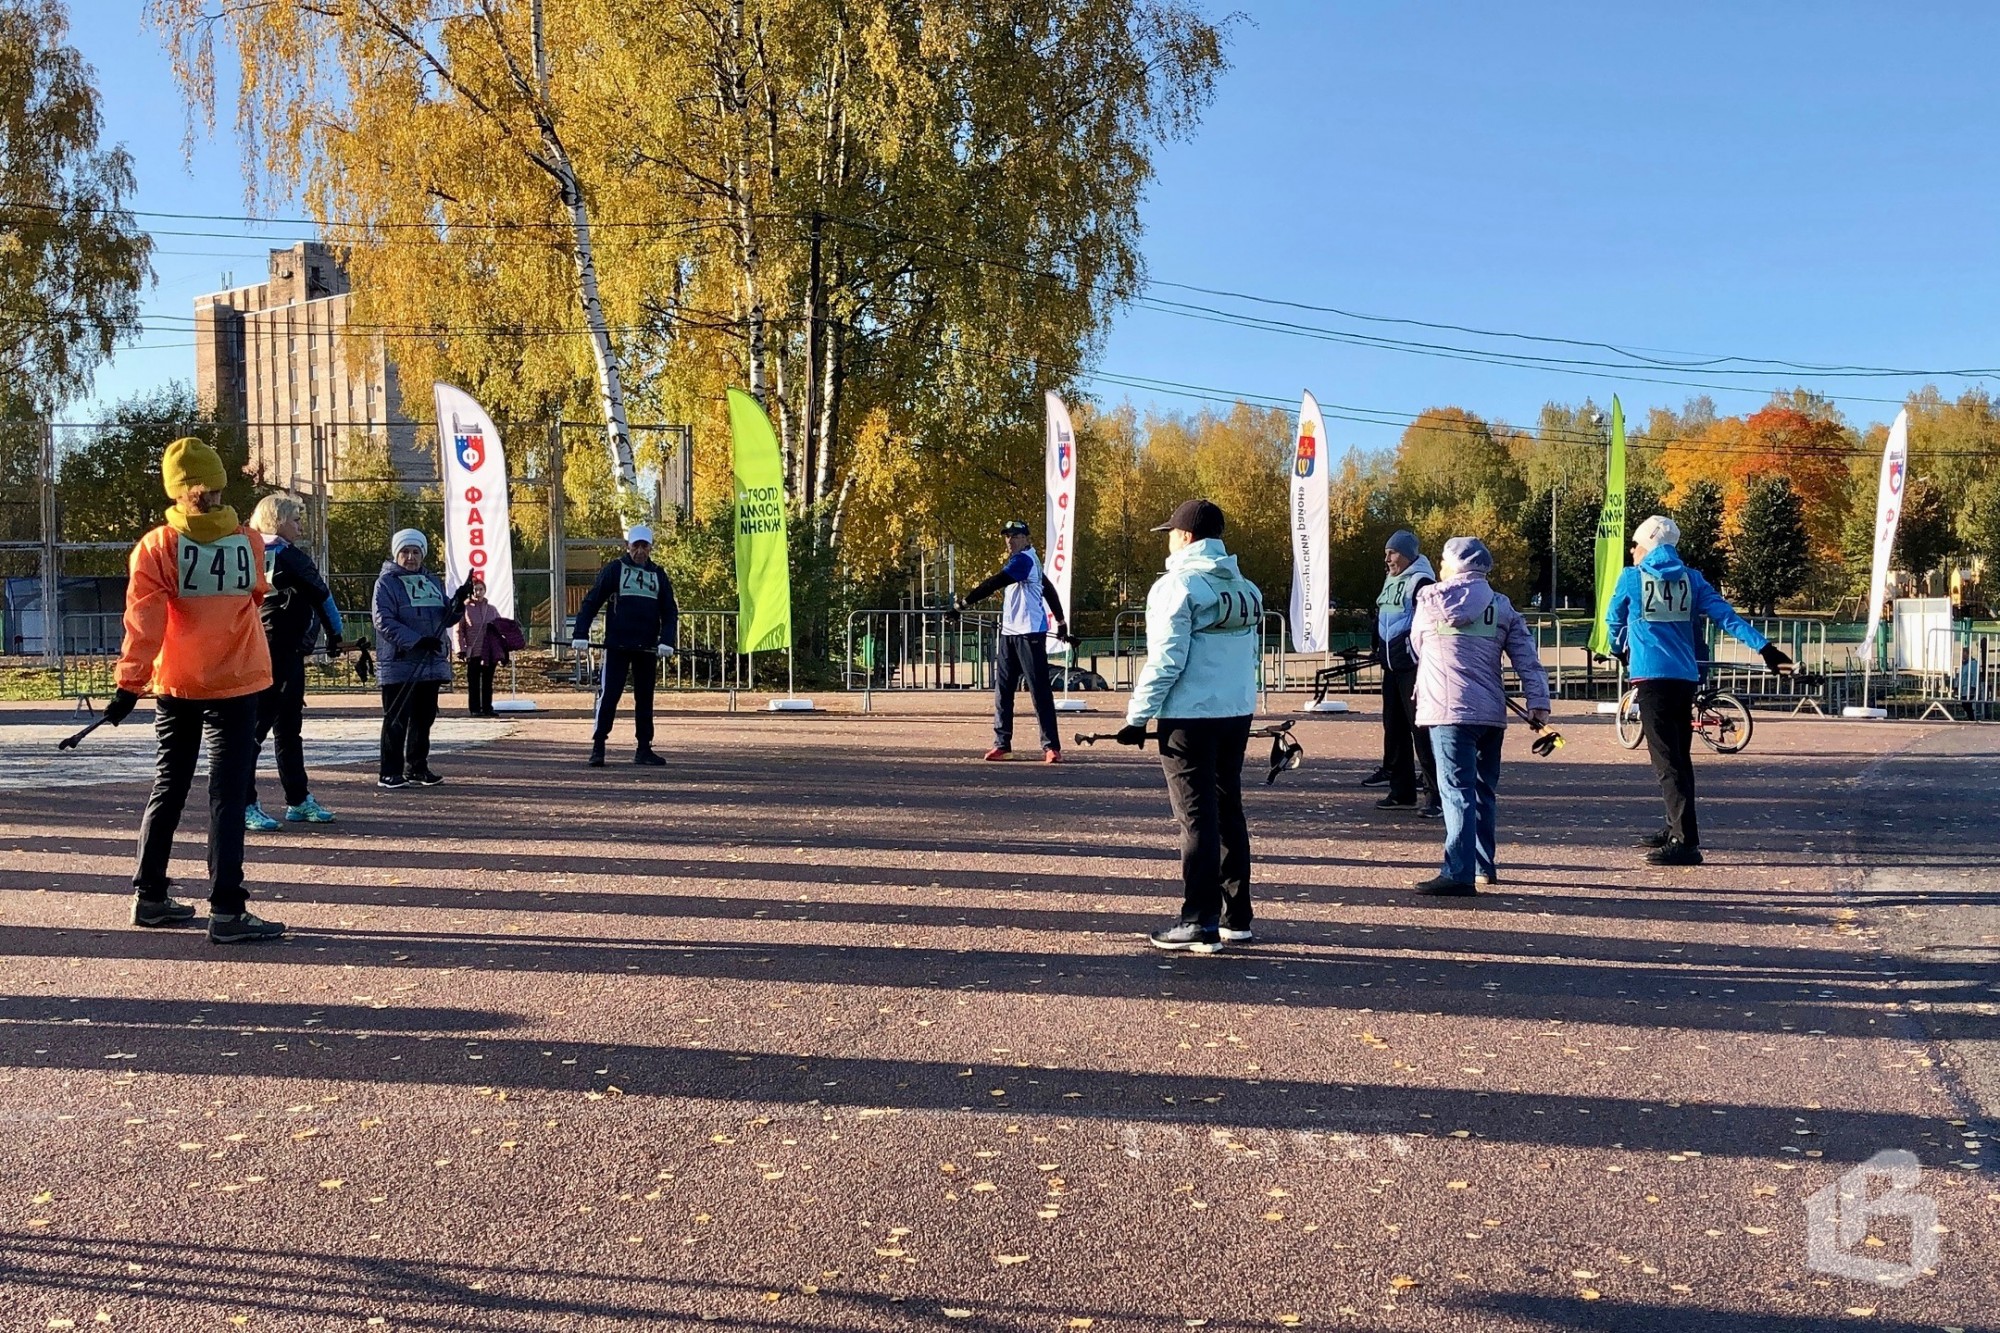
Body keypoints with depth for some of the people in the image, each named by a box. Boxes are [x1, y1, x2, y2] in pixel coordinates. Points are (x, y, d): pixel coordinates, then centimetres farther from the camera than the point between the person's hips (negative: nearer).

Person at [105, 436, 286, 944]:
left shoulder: (157, 545, -6)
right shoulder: (248, 542, -4)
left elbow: (144, 621, -11)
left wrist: (130, 683, -9)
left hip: (175, 686, 2)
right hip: (235, 684, -2)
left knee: (168, 787, 16)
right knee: (227, 795, -4)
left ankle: (150, 896, 24)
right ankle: (227, 911, -9)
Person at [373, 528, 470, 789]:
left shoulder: (432, 581, 16)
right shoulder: (386, 582, -3)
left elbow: (446, 619, 17)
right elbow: (384, 621, -13)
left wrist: (458, 602, -5)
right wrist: (417, 641, -23)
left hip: (431, 663, 6)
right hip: (398, 663, -6)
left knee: (424, 718, 11)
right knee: (396, 720, -4)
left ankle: (416, 769, 21)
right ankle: (390, 773, 0)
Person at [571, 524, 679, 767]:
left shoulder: (659, 575, 12)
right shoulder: (614, 570, 2)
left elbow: (670, 611, 10)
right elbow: (591, 602, -1)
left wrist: (667, 641, -5)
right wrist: (580, 634, -11)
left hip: (647, 649, 4)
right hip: (616, 646, -4)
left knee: (645, 698, 8)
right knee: (608, 694, -6)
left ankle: (644, 749, 15)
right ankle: (598, 747, -1)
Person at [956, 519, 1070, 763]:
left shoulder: (1024, 559, -11)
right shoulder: (1022, 561, 19)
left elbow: (994, 583, -20)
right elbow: (1048, 589, 25)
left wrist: (964, 601, -17)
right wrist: (1060, 620, 29)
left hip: (1030, 633, -10)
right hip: (1008, 633, 10)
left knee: (1040, 690, -8)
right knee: (1002, 689, 7)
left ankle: (1051, 746, -6)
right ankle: (1002, 744, 11)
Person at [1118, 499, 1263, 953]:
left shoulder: (1177, 586, -11)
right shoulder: (1246, 589, 13)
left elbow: (1166, 660, -16)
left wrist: (1138, 716, -11)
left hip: (1189, 717, -7)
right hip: (1237, 714, 7)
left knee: (1197, 817, -3)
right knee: (1228, 810, 14)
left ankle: (1200, 923, 0)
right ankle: (1236, 915, 20)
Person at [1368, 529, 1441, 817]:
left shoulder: (1421, 582, -12)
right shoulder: (1391, 581, 16)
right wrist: (1378, 651, 21)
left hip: (1414, 667, -9)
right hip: (1392, 666, 9)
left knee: (1421, 730, -9)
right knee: (1394, 728, 12)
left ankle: (1436, 795, -5)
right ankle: (1402, 792, 21)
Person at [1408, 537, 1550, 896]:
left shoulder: (1432, 599, 2)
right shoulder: (1503, 607, 10)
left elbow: (1417, 647, 15)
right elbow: (1527, 658, 3)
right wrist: (1538, 702, 1)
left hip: (1450, 710, -5)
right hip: (1491, 712, 5)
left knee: (1457, 790, -9)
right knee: (1484, 790, 16)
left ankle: (1459, 874, -16)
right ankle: (1483, 867, 27)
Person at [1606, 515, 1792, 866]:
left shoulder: (1631, 578, 0)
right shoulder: (1691, 579, 10)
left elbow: (1613, 619, 14)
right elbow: (1727, 616, 0)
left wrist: (1619, 650, 33)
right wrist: (1764, 647, -3)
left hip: (1651, 678, -6)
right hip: (1685, 678, 6)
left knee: (1667, 761, -8)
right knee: (1679, 757, 17)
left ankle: (1686, 841, -14)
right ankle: (1677, 829, 28)